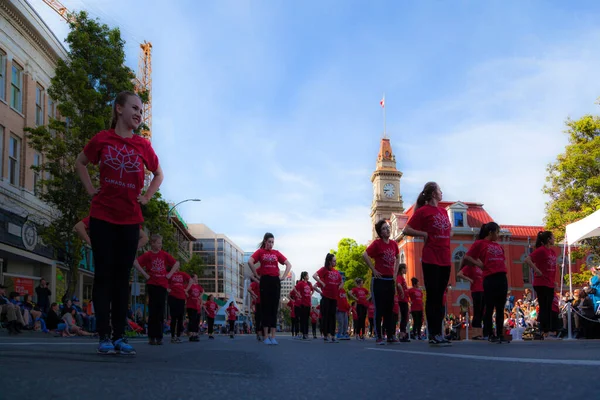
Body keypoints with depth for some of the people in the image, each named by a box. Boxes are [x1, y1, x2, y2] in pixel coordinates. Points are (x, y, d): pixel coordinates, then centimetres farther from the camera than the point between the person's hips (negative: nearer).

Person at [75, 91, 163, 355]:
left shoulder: (143, 146, 3)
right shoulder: (102, 139, -1)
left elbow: (158, 174, 17)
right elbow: (80, 163, 15)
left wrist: (146, 197, 5)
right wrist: (91, 189, 3)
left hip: (130, 220, 2)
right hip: (102, 217, -2)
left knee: (122, 276, 4)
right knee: (104, 274, -1)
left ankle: (119, 336, 8)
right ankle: (104, 336, 2)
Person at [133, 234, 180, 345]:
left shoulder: (164, 254, 8)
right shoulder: (147, 255, -2)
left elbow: (176, 263, 15)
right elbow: (135, 263, -14)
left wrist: (170, 274, 5)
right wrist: (144, 274, -12)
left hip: (163, 285, 3)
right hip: (152, 285, -3)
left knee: (160, 311, 2)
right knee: (153, 311, -2)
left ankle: (159, 337, 7)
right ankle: (151, 337, 2)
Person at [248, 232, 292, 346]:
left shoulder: (276, 253, 12)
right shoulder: (260, 251, 2)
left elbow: (288, 265, 14)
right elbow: (250, 262, -14)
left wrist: (283, 276, 4)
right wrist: (257, 275, -11)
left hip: (275, 281, 3)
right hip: (265, 280, -3)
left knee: (274, 308, 3)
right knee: (265, 308, -1)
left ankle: (273, 336, 5)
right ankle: (266, 336, 1)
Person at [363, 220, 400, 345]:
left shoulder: (394, 244, 8)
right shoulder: (377, 243, -8)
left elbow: (397, 258, 24)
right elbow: (365, 255, -15)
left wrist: (395, 272, 13)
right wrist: (373, 270, -14)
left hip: (391, 280, 6)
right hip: (379, 280, -6)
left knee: (389, 308, 8)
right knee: (379, 309, -3)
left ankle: (390, 336, 13)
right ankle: (379, 337, 0)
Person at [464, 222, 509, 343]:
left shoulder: (498, 246, 19)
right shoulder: (480, 243, 0)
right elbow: (467, 256, -4)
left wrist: (503, 266, 11)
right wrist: (479, 264, -10)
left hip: (502, 278, 6)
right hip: (490, 278, -6)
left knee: (500, 308, 7)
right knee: (490, 307, -2)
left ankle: (500, 334, 11)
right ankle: (490, 334, 3)